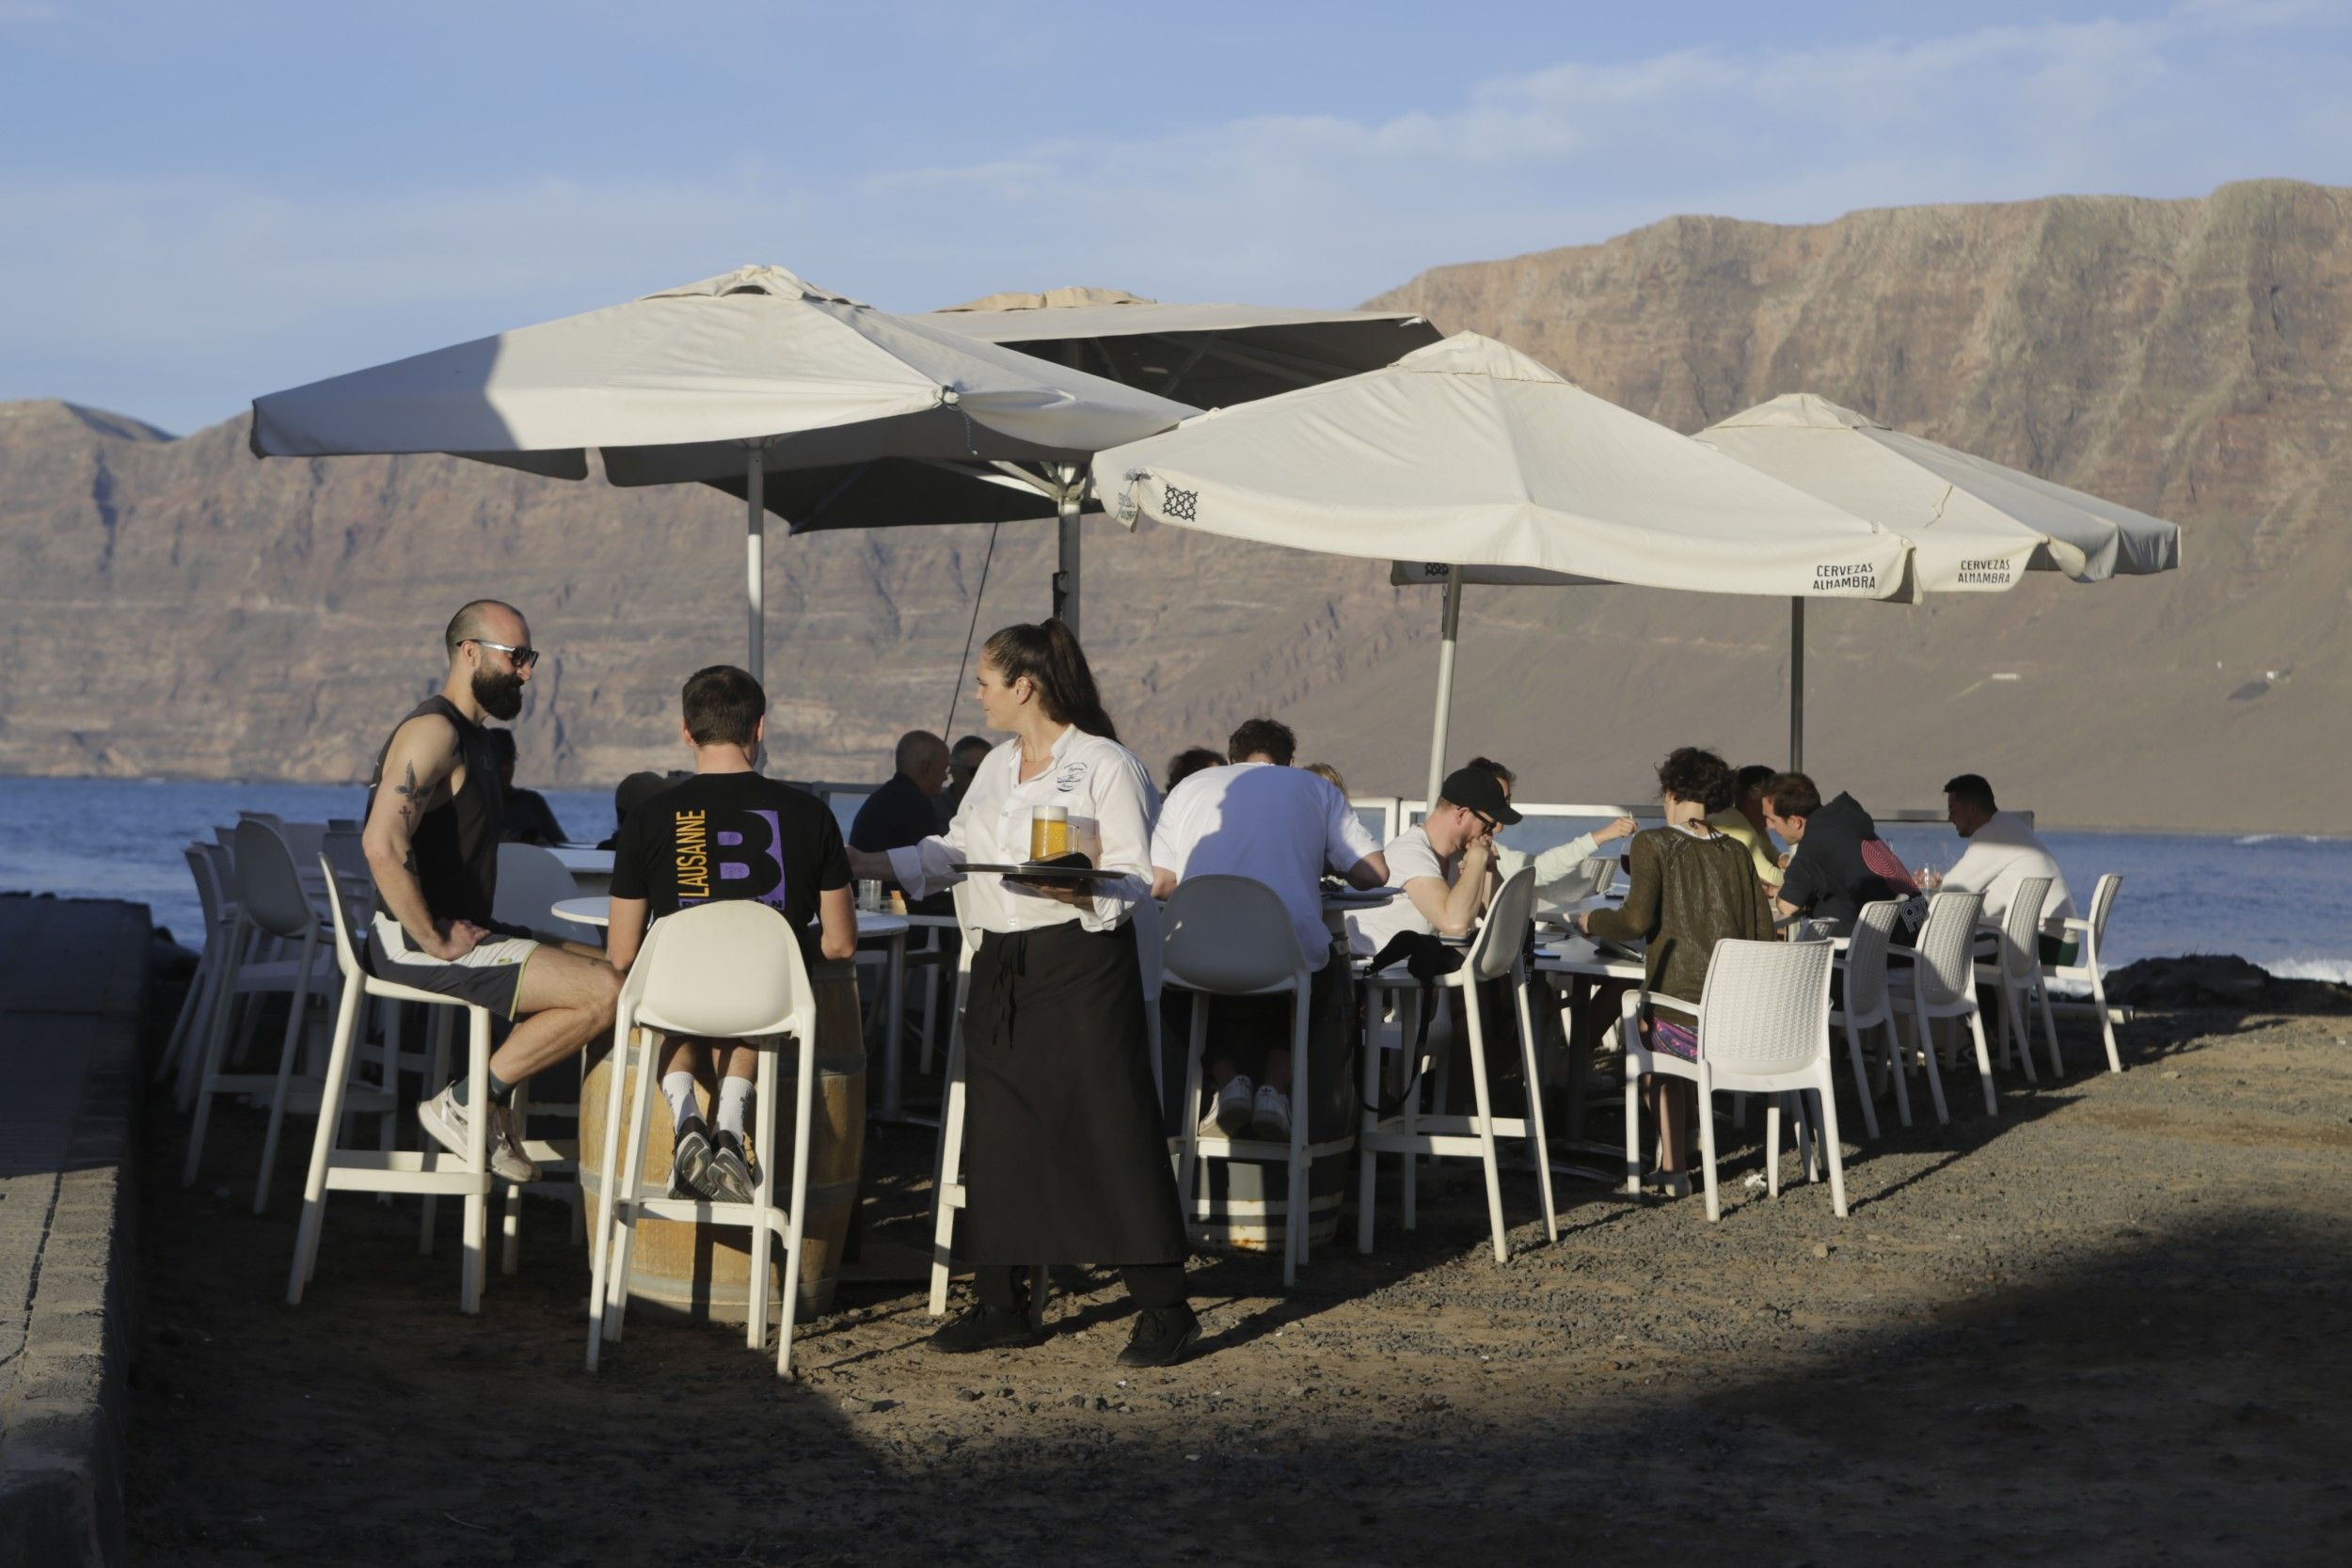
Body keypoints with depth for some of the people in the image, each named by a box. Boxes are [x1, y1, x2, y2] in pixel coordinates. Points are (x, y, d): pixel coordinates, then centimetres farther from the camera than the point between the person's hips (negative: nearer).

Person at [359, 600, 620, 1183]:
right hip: (415, 947, -10)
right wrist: (435, 941, -23)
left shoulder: (472, 737, 18)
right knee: (603, 993, -17)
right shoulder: (433, 732, -15)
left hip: (460, 932, 10)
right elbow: (382, 844, -30)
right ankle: (462, 1105, -8)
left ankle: (490, 1096, 9)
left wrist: (474, 930, 13)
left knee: (610, 969, 12)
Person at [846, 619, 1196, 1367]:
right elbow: (949, 853, 23)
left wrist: (1077, 890, -30)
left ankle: (1164, 1307, -2)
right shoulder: (997, 766, 16)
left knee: (1110, 1131, -7)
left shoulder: (1106, 765, -8)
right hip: (1001, 968, 8)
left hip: (1081, 964, -8)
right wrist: (867, 864, 17)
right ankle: (1000, 1303, 17)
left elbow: (1136, 878, -12)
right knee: (997, 1136, 8)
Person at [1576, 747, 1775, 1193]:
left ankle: (1672, 1164, 24)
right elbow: (1764, 934, 9)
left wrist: (1591, 921, 7)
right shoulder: (1736, 852, 11)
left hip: (1685, 1024, -5)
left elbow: (1636, 921, -12)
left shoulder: (1653, 844, -2)